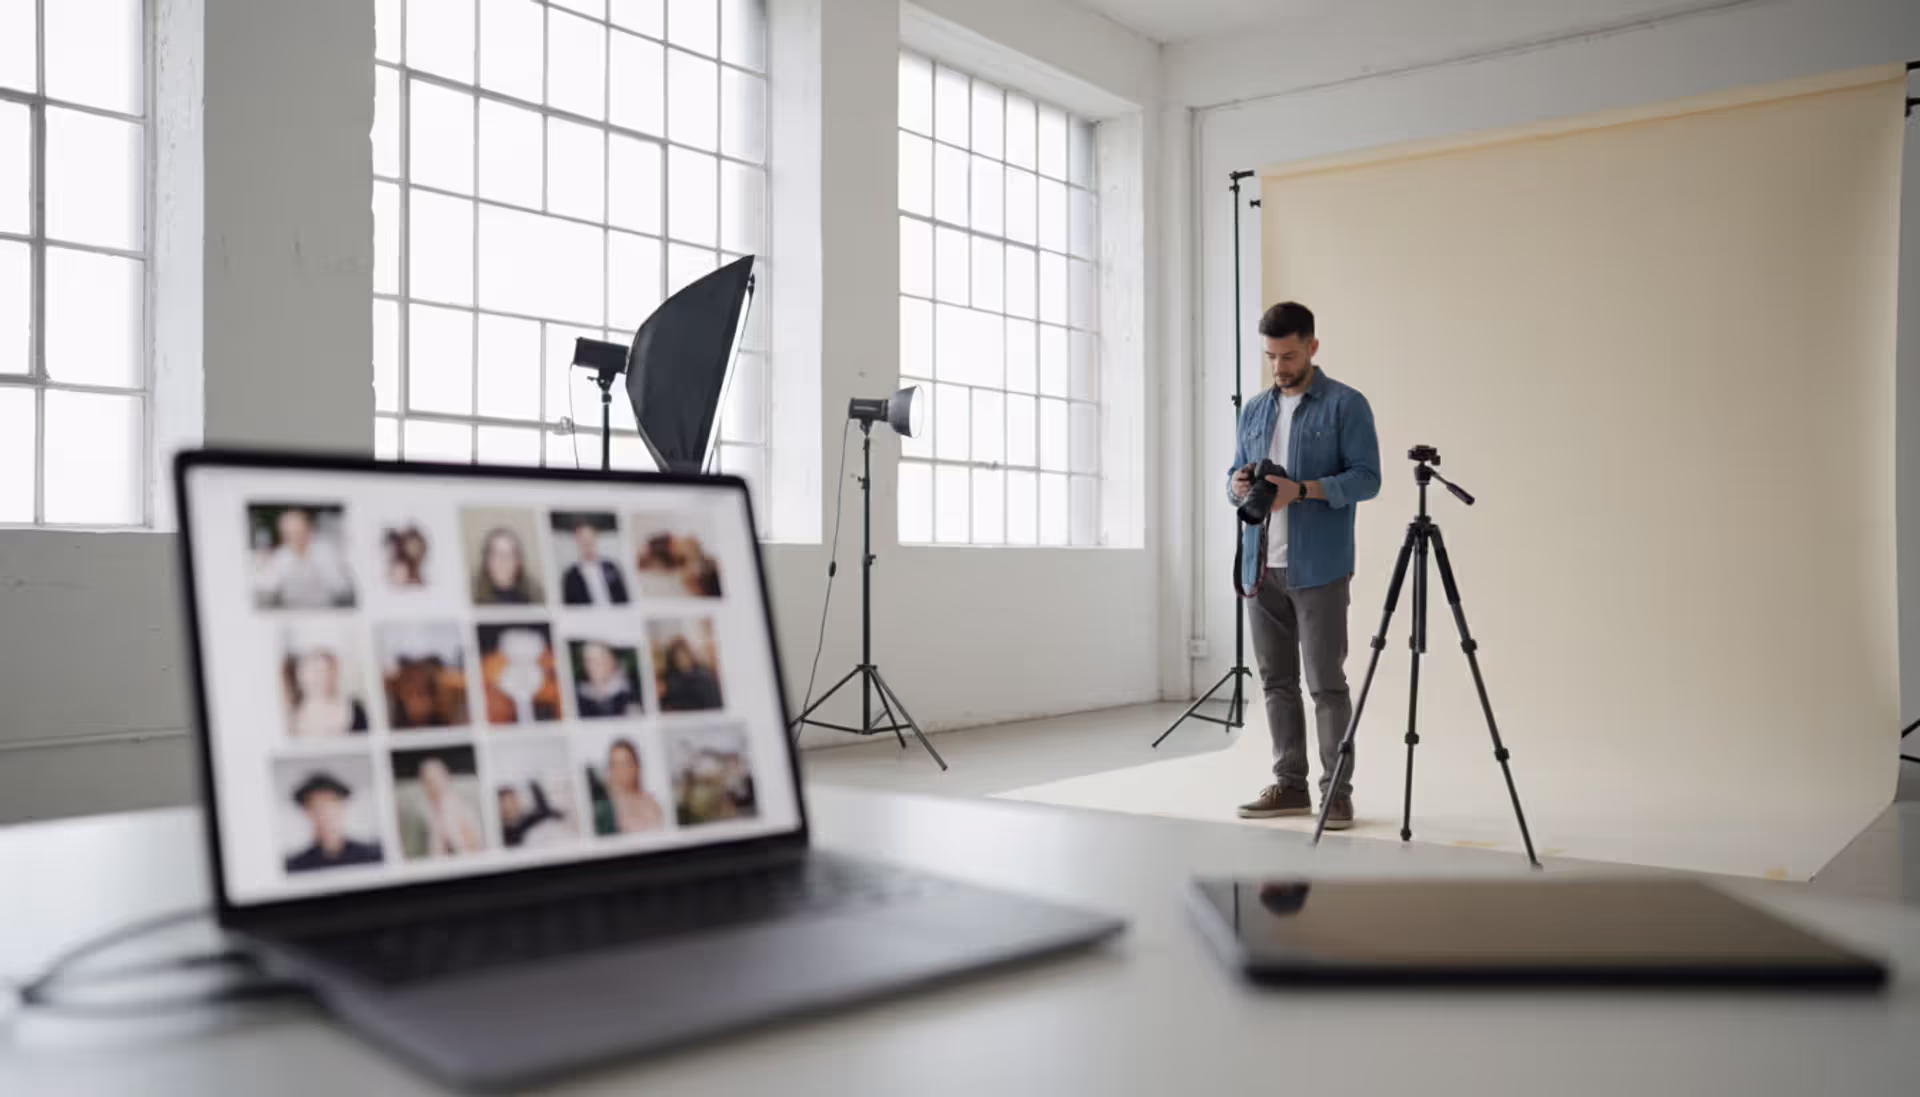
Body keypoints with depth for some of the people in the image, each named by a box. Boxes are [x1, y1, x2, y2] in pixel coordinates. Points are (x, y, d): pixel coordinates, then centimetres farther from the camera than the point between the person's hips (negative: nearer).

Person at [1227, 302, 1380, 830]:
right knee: (1277, 680, 9)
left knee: (1326, 681, -3)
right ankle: (1290, 783, 19)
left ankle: (1337, 790, 5)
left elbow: (1367, 477, -9)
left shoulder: (1346, 405, -2)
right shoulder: (1254, 410, 15)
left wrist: (1301, 490, -21)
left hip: (1318, 569, -5)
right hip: (1260, 567, 6)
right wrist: (1238, 486, -7)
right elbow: (1236, 474, 17)